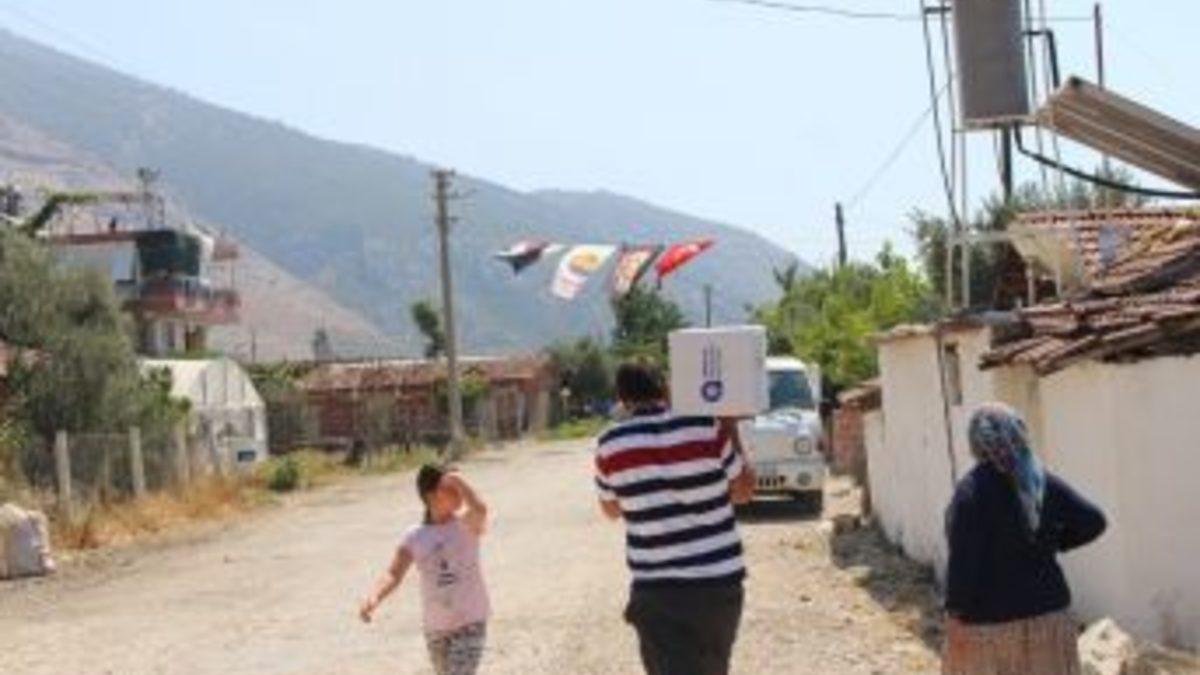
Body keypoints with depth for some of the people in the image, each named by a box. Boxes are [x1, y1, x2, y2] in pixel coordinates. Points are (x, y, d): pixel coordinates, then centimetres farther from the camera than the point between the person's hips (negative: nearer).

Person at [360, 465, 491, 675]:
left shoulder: (466, 524, -7)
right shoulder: (415, 537, -2)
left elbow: (480, 510, -31)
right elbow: (394, 573, -10)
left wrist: (458, 480, -25)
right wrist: (374, 598, -27)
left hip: (470, 621, -3)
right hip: (436, 626, 4)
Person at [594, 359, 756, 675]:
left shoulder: (610, 446, -5)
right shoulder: (707, 429, -7)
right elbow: (742, 491, 7)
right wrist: (732, 433, 14)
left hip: (656, 590, -1)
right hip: (719, 581, 2)